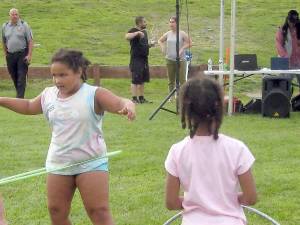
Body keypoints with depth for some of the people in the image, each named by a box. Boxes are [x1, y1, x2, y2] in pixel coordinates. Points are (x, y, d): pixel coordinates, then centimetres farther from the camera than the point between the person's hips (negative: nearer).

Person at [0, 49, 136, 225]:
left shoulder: (94, 95, -15)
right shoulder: (48, 95, 3)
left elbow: (121, 104, -27)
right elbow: (29, 107, 22)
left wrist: (129, 106, -51)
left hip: (91, 163, -6)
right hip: (58, 164, 6)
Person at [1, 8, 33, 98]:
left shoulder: (24, 25, -4)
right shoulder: (5, 26, 6)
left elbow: (30, 41, -5)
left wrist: (29, 55, -12)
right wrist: (5, 53, 14)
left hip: (22, 54, -3)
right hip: (10, 55, 4)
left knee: (21, 77, -6)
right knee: (14, 77, 9)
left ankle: (20, 97, -7)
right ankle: (19, 93, 24)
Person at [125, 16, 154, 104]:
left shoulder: (144, 32, 18)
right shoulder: (133, 31, -8)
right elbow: (127, 37, -29)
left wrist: (150, 45, 9)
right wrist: (137, 32, -31)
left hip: (144, 58, 9)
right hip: (136, 58, -9)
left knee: (142, 80, 12)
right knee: (135, 80, -6)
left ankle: (141, 98, 18)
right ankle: (134, 98, -3)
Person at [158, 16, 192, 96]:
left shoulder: (182, 34, -5)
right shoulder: (168, 34, 6)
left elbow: (190, 43, -4)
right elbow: (160, 41, 21)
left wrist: (182, 49, -15)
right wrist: (162, 47, 4)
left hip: (180, 60, -4)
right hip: (170, 59, 4)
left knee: (182, 80, -8)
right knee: (171, 80, 8)